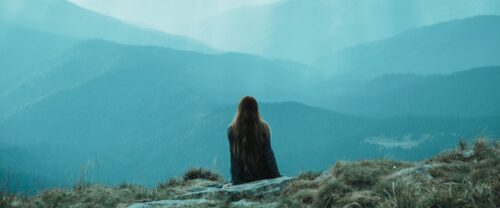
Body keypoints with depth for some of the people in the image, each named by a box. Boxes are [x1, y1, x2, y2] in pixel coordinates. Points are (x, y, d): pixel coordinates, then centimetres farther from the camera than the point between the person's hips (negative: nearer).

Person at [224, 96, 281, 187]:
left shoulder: (232, 129, -7)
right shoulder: (263, 127, -6)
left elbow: (234, 156, -6)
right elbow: (268, 154, -3)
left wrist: (235, 180, -3)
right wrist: (276, 176, 5)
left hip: (243, 177, 0)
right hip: (263, 175, 0)